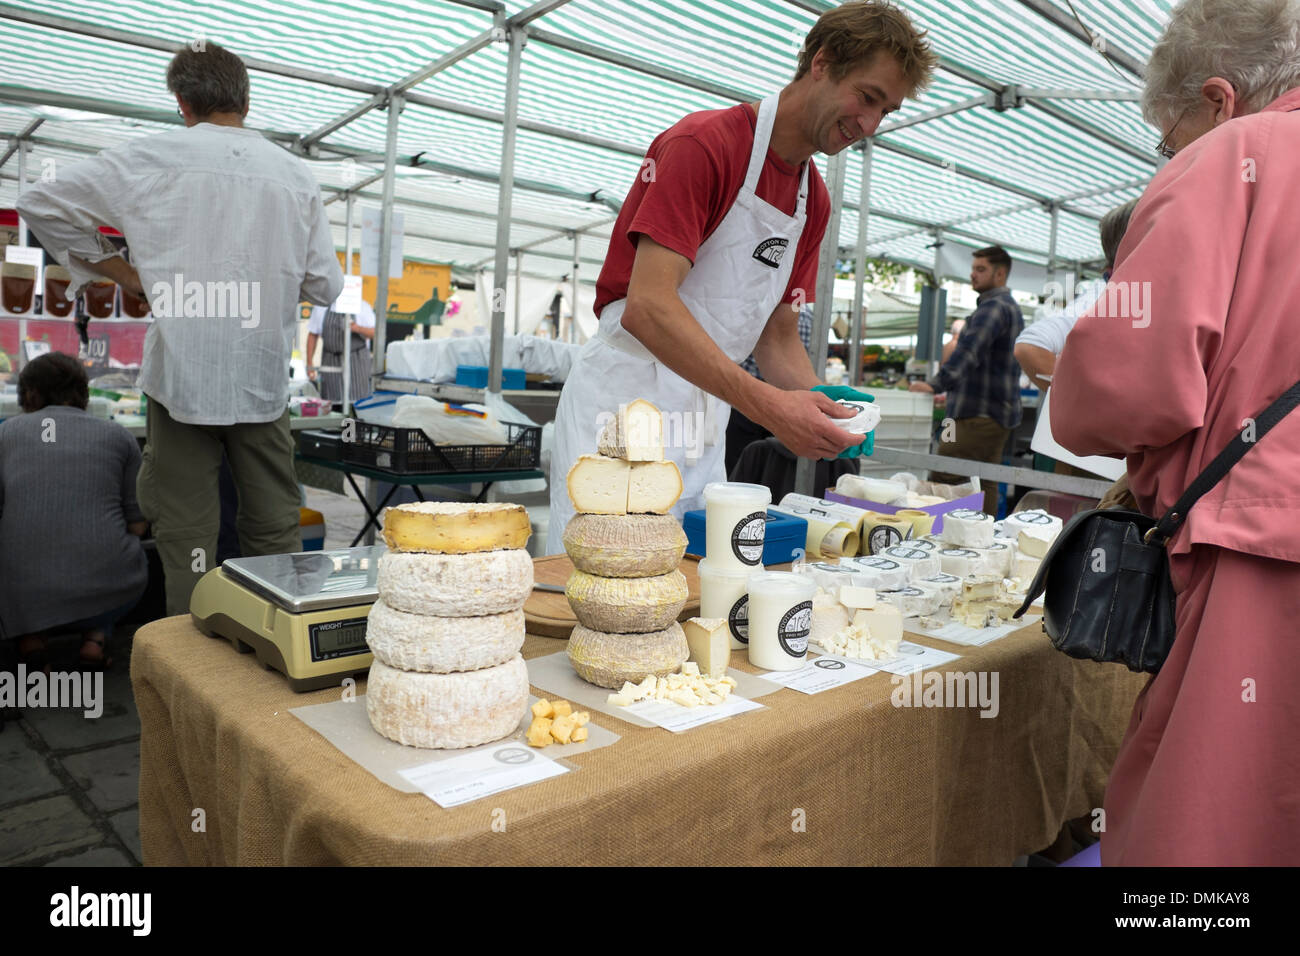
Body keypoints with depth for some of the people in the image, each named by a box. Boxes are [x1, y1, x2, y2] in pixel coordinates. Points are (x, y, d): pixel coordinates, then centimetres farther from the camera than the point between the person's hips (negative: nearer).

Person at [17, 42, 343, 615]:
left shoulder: (147, 160, 0)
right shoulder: (296, 175, 4)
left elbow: (40, 204, 7)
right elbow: (325, 286, 6)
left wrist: (125, 273, 13)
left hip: (182, 372, -2)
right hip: (264, 375, 2)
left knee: (185, 527, 6)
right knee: (273, 526, 11)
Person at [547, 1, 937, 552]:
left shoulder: (815, 201, 13)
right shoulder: (704, 142, -11)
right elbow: (648, 307, -22)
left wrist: (825, 411, -3)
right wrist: (766, 404, -28)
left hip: (705, 439, 7)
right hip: (623, 406, -7)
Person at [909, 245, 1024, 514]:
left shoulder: (993, 307, -13)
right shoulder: (1012, 307, 22)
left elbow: (968, 350, -30)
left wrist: (937, 385, -41)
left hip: (978, 415, -11)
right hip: (1000, 412, 11)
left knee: (942, 481, -14)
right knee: (985, 483, 12)